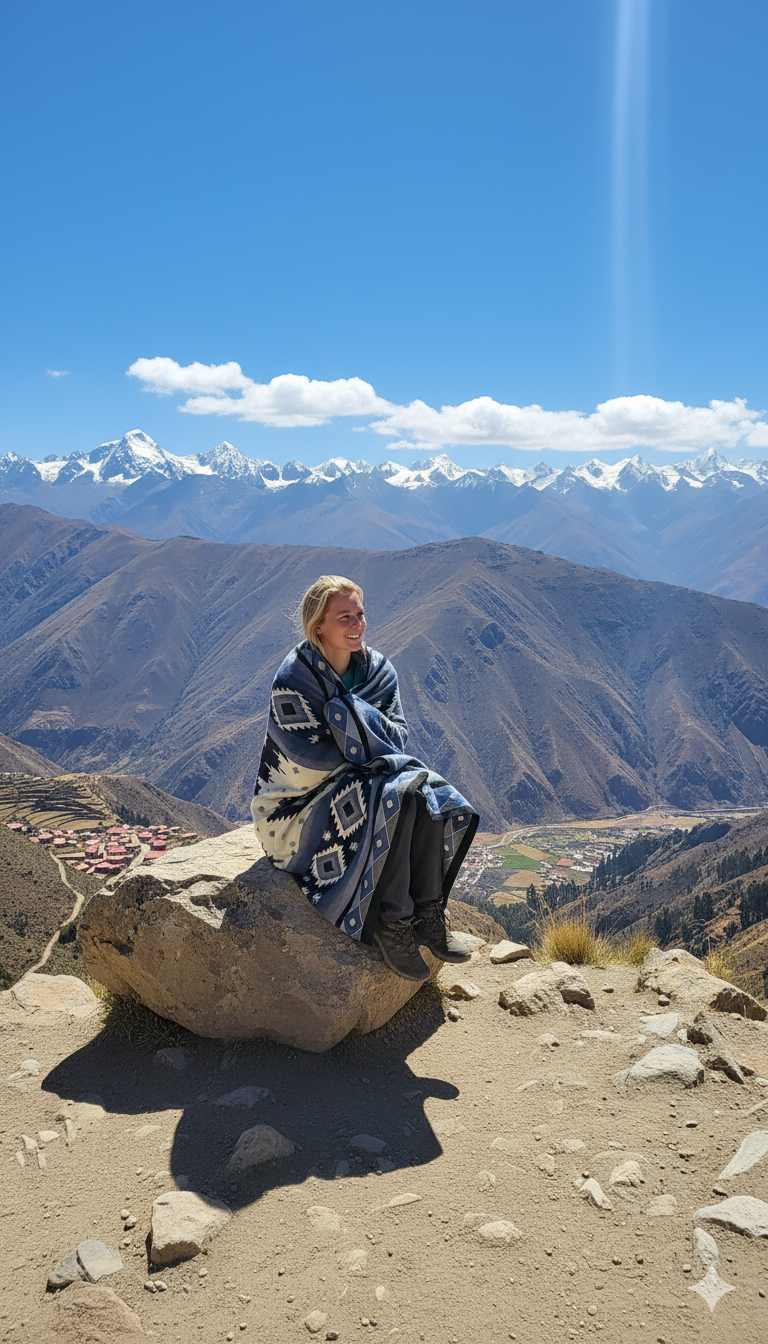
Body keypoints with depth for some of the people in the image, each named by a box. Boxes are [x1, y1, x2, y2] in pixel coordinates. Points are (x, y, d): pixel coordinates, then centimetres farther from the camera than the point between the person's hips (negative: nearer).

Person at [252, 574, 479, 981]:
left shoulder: (377, 668, 1)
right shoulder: (293, 680, -19)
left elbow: (397, 731, -6)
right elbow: (312, 757, -20)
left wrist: (351, 714, -25)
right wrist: (374, 750, -15)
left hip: (362, 786, 6)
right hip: (300, 800, -6)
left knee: (428, 796, -20)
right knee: (395, 799, -29)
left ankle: (428, 913, -10)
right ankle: (391, 923, -19)